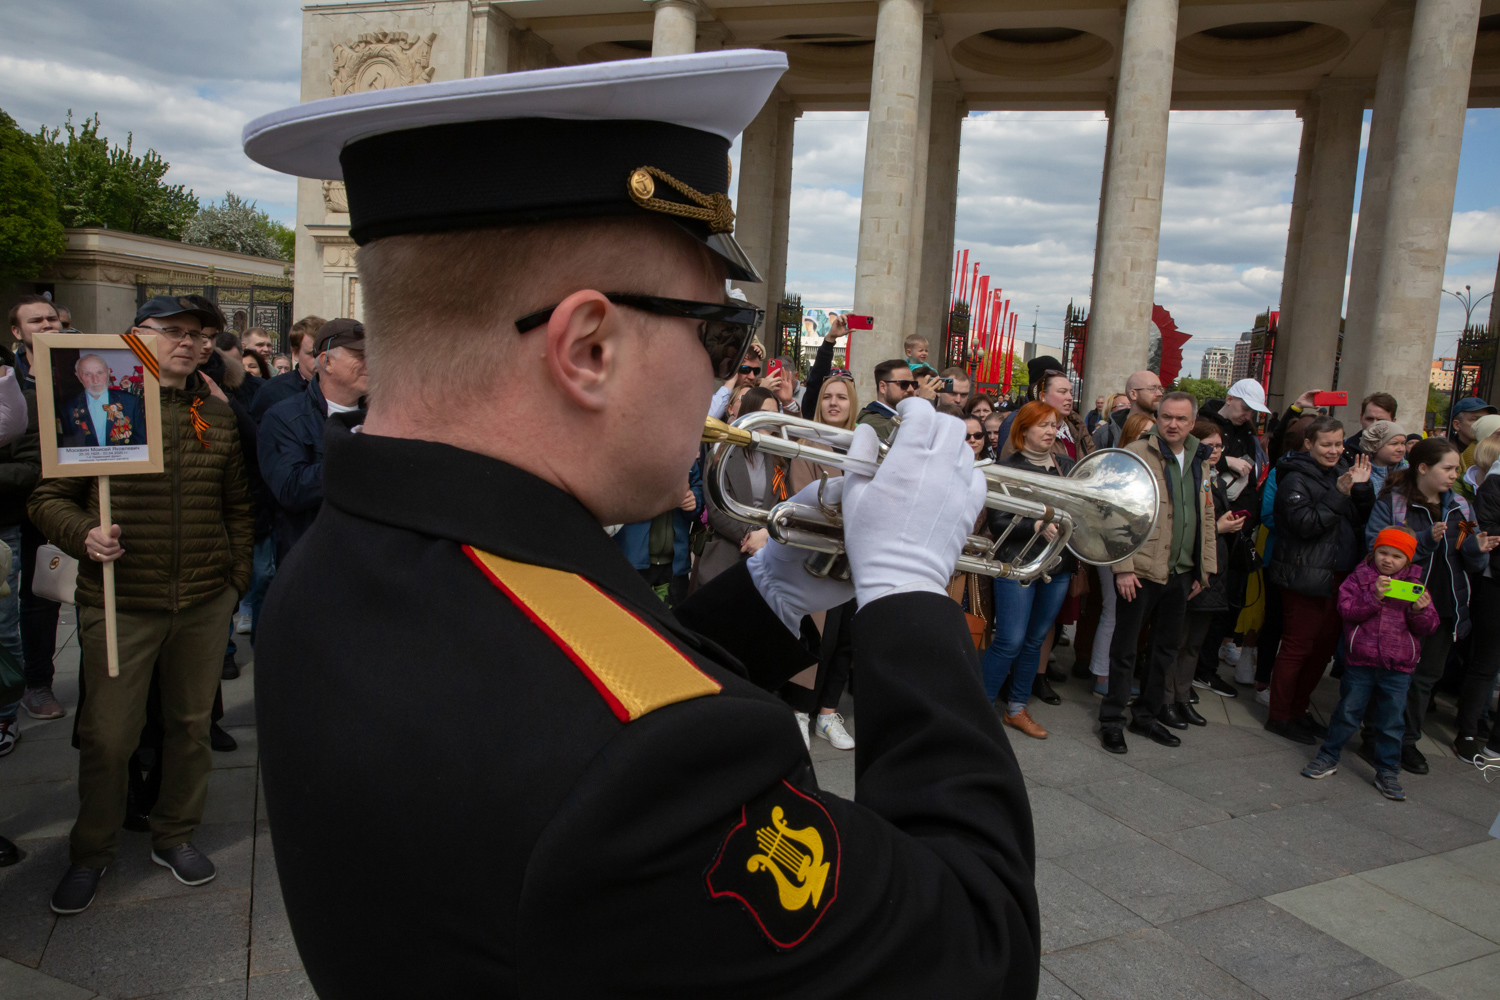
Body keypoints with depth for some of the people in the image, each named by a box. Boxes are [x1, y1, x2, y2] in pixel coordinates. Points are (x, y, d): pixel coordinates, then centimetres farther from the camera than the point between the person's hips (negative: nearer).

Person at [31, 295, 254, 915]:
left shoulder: (219, 417, 7)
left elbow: (238, 506, 13)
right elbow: (50, 497, -2)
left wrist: (237, 578, 10)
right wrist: (83, 535, -20)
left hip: (204, 605, 3)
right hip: (120, 603, -3)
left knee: (191, 724, 14)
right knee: (107, 736, 4)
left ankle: (175, 835, 34)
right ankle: (90, 852, 27)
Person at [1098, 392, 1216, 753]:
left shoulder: (1199, 461, 13)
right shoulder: (1136, 454, -8)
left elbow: (1206, 518, 19)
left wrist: (1204, 569, 15)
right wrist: (1123, 567, -16)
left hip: (1180, 572, 6)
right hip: (1141, 570, -6)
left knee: (1166, 648, 14)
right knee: (1125, 647, 3)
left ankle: (1146, 714, 29)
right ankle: (1112, 719, 15)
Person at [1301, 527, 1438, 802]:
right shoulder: (1359, 578, 1)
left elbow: (1428, 627, 3)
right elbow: (1347, 611, -11)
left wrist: (1420, 611, -17)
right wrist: (1374, 597, -24)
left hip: (1398, 668, 1)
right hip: (1360, 661, -1)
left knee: (1391, 722, 8)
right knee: (1348, 712, 8)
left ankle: (1387, 772, 20)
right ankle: (1328, 757, 22)